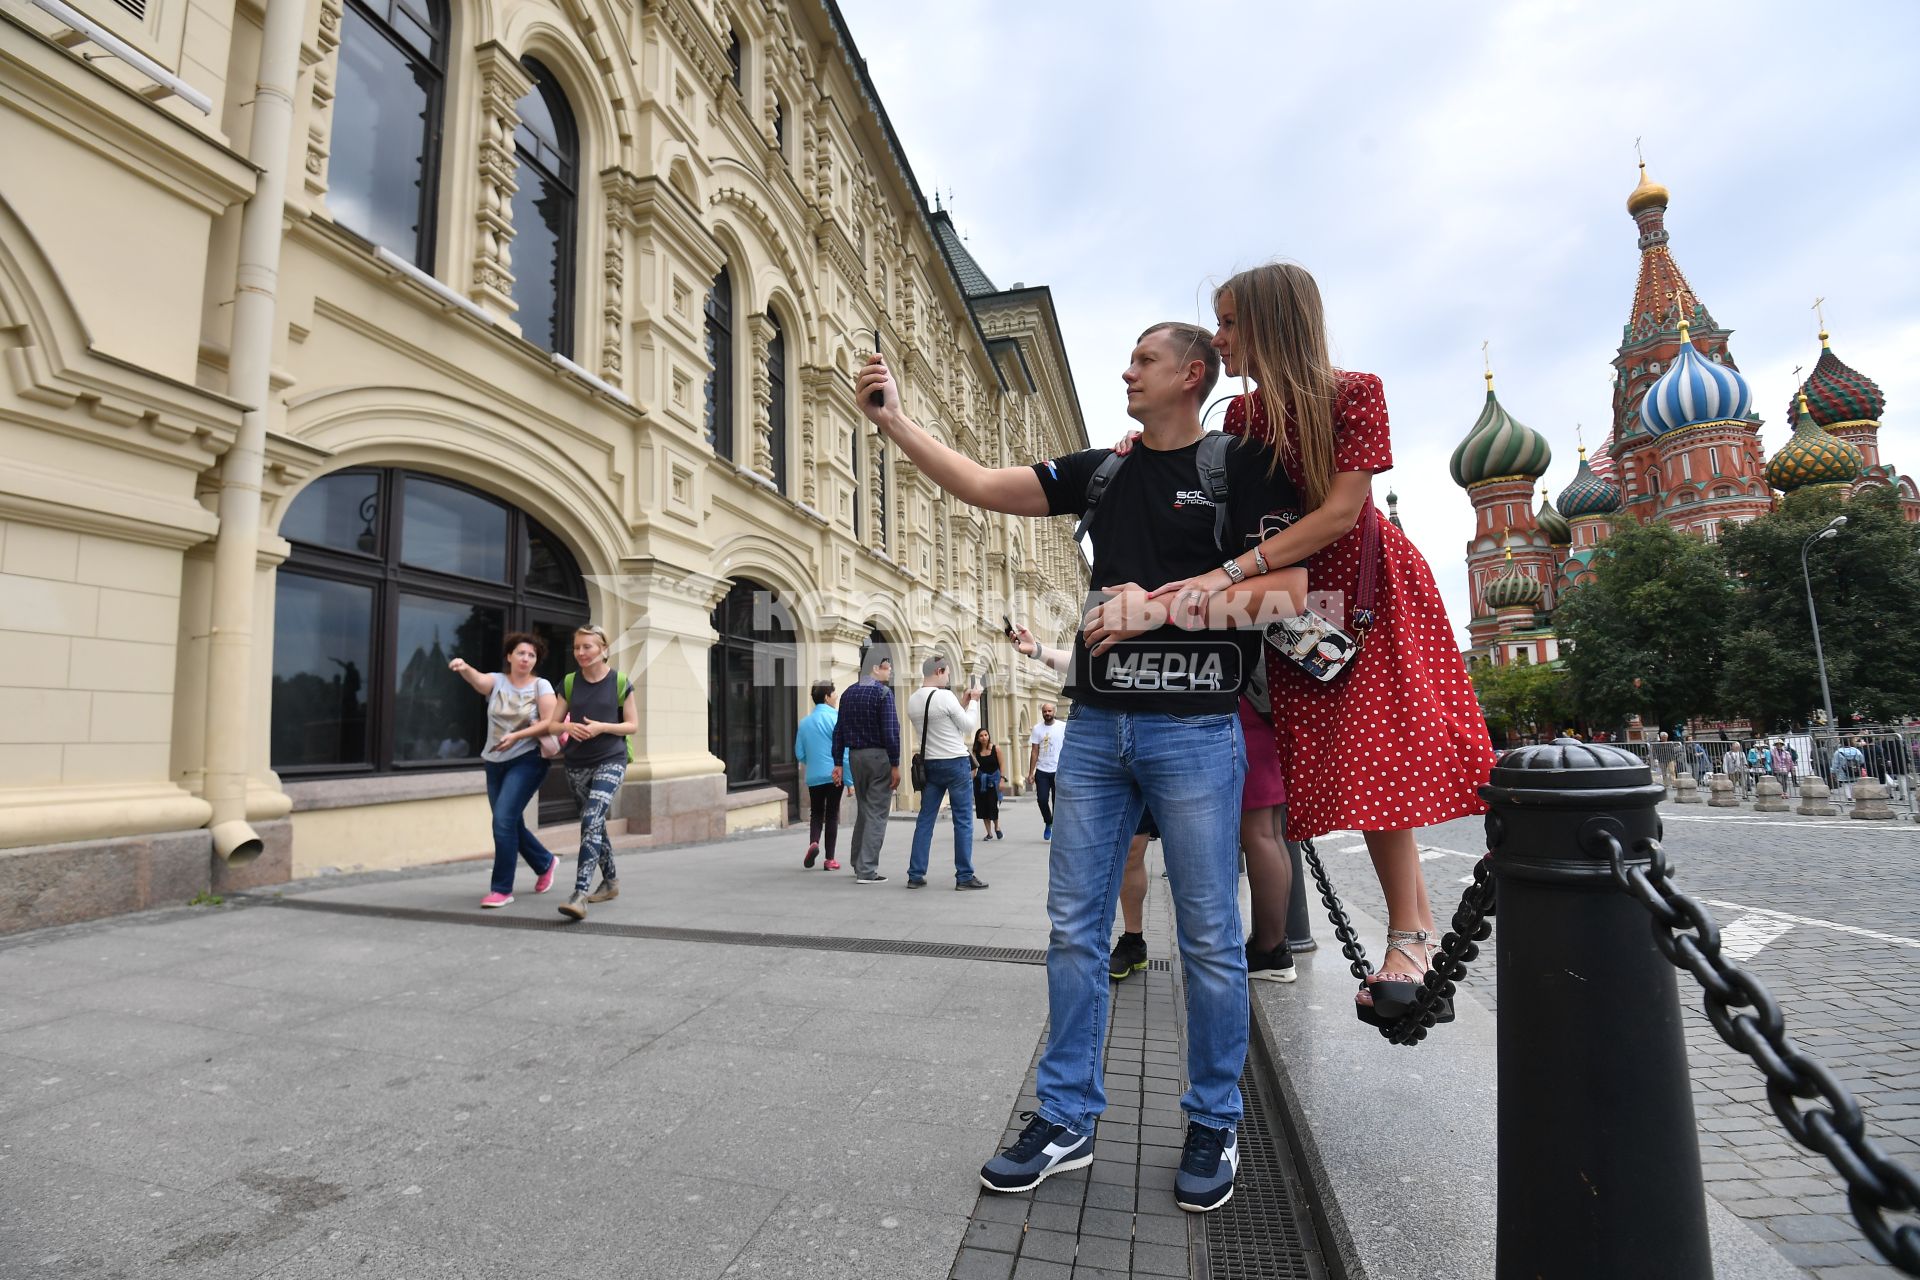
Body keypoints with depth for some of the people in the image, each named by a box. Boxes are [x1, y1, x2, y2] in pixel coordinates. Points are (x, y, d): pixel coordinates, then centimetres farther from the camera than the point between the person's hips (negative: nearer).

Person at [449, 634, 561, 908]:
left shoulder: (541, 686, -3)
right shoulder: (496, 680, 2)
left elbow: (549, 724, -10)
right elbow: (478, 679, -22)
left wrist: (516, 736, -22)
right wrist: (464, 668, -44)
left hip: (527, 761, -4)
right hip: (495, 762, 4)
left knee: (503, 819, -15)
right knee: (511, 824, 14)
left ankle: (502, 889, -3)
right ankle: (545, 863, 38)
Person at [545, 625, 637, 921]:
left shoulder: (620, 682, -3)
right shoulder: (569, 684, 6)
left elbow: (633, 725, 0)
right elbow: (552, 724, 9)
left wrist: (602, 726, -17)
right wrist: (569, 727, -13)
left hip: (611, 760, -5)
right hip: (577, 763, 5)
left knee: (591, 820, -20)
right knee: (595, 824, 16)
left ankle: (580, 893, -22)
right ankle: (610, 881, 33)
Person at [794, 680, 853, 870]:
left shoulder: (805, 722, 6)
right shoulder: (835, 718, -8)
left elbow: (800, 754, 9)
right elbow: (844, 751, -12)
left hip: (813, 777, 3)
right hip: (834, 775, -3)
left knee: (816, 813, 15)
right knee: (832, 815, 6)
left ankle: (813, 842, -11)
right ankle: (830, 859, 11)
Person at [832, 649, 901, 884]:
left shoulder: (848, 693, 10)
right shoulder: (883, 692, -10)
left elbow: (839, 730, 9)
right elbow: (891, 731, -16)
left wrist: (838, 763, 12)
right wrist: (895, 765, -13)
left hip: (855, 756, 7)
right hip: (879, 756, -7)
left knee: (863, 810, 20)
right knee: (876, 814, -1)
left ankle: (859, 864, 27)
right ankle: (866, 871, -1)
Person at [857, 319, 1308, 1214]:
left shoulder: (1241, 466, 1)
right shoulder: (1100, 470, 15)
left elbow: (1288, 591, -9)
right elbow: (980, 486, 10)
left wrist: (1159, 606, -16)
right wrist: (893, 419, 4)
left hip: (1194, 728, -4)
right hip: (1096, 725, 5)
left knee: (1208, 938, 6)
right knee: (1075, 927, 8)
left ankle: (1214, 1127, 26)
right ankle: (1066, 1118, 23)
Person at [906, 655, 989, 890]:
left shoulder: (912, 701, 6)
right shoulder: (945, 696, -16)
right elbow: (969, 726, -6)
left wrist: (962, 702, 14)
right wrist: (973, 701, 7)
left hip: (929, 764, 6)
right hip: (955, 763, -6)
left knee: (925, 820, 10)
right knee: (963, 821, 2)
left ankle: (915, 875, 10)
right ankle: (964, 876, 5)